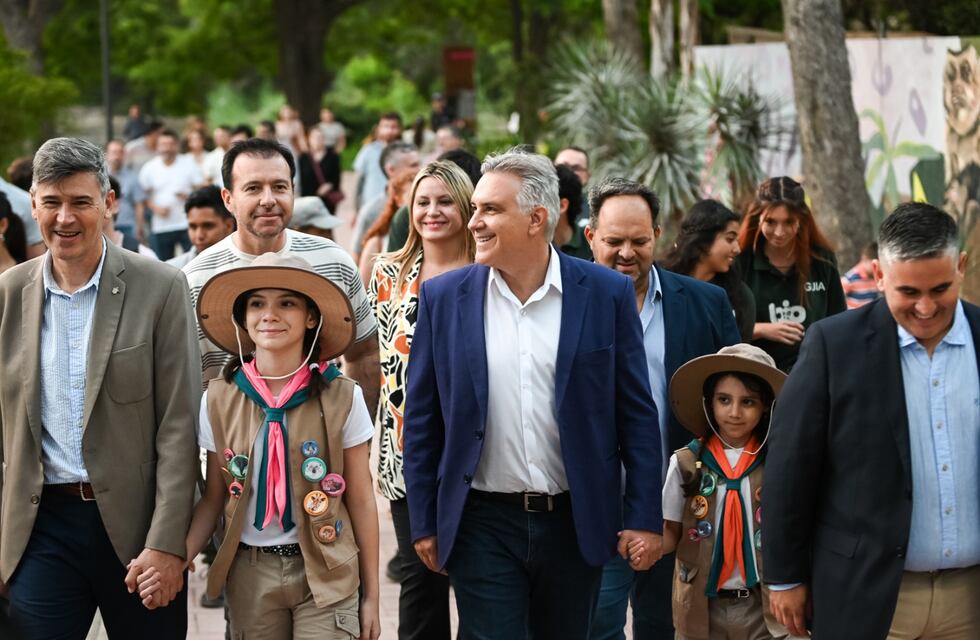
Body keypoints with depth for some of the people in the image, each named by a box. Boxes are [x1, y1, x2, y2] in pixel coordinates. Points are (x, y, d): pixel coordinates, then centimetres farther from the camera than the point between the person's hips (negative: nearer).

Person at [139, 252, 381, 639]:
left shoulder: (341, 398, -7)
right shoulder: (219, 399, -1)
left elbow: (361, 502, -1)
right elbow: (214, 497, 5)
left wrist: (371, 596, 2)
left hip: (324, 577, -2)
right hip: (250, 576, 2)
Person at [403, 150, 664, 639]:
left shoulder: (606, 294, -4)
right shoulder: (444, 298, -1)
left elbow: (636, 414, 0)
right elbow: (422, 420, 4)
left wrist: (644, 517, -3)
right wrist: (424, 522, 3)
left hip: (574, 522, 0)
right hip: (484, 525, 0)